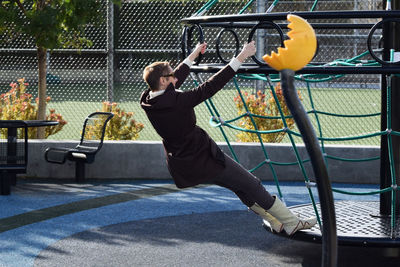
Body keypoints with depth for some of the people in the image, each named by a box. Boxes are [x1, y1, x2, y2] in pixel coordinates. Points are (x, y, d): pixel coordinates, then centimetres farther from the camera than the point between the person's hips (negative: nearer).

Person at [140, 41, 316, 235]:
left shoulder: (147, 101, -3)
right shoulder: (177, 101, -28)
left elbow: (176, 79, 15)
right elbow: (210, 86, -25)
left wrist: (193, 55, 27)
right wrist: (241, 58, -19)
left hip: (181, 167, 9)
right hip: (203, 161, -9)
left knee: (240, 185, 23)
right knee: (252, 185, 5)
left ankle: (273, 221, 32)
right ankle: (291, 222, 15)